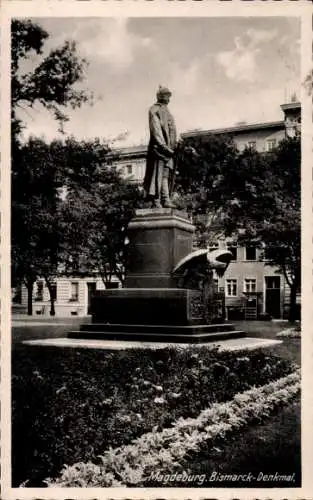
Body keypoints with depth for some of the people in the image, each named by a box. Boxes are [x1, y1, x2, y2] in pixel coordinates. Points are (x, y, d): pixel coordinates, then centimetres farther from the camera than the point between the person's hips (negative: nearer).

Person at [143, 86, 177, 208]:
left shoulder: (167, 112, 27)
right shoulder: (154, 110, 1)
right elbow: (156, 129, -11)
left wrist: (173, 146, 13)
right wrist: (163, 145, -20)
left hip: (168, 149, 8)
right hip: (159, 147, -8)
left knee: (167, 175, 2)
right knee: (158, 174, -11)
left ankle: (166, 201, 0)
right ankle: (156, 202, -12)